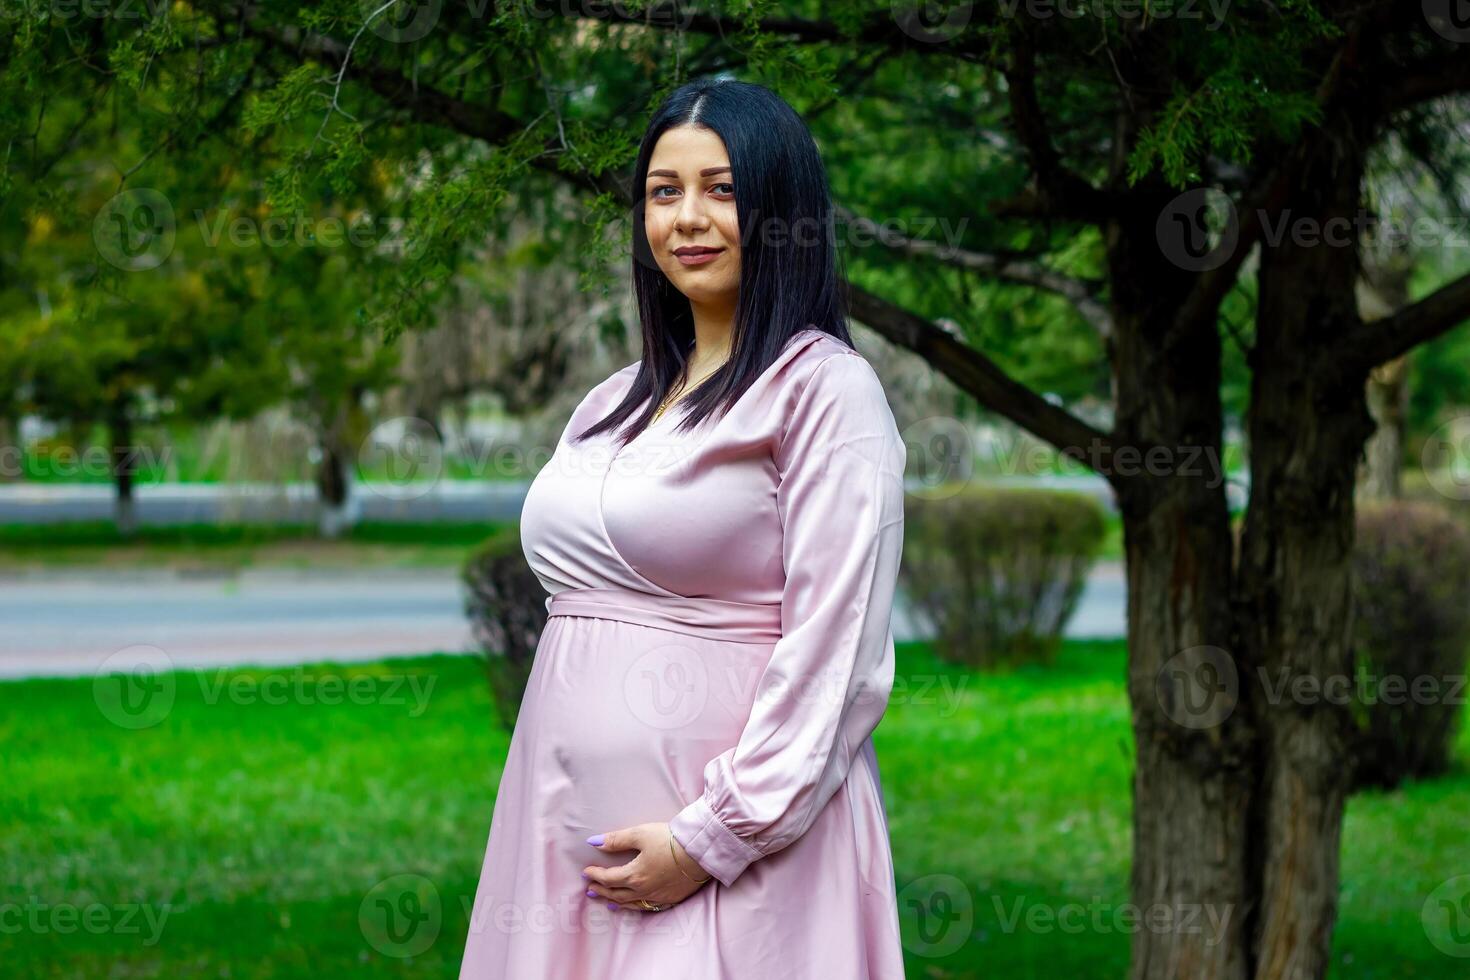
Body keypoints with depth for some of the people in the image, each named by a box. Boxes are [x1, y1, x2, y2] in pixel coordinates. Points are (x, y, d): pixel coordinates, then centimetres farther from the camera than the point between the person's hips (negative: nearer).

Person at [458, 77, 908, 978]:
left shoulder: (823, 390, -7)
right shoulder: (613, 404, 15)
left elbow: (835, 658, -14)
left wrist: (713, 839, -18)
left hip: (739, 854, -6)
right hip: (567, 832, 7)